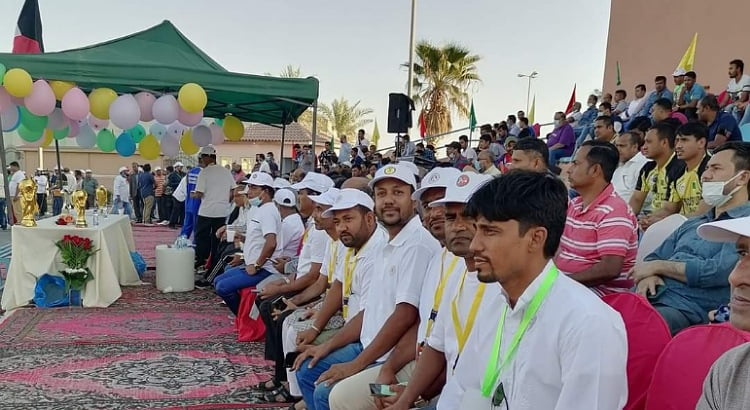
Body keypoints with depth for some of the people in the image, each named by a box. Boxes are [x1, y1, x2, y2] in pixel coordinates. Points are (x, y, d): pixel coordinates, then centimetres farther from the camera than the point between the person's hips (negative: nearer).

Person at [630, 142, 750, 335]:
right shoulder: (691, 224, 24)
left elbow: (717, 272, -15)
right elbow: (653, 258, 20)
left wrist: (658, 266, -4)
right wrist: (647, 274, -5)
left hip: (687, 309, -7)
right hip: (650, 298, 7)